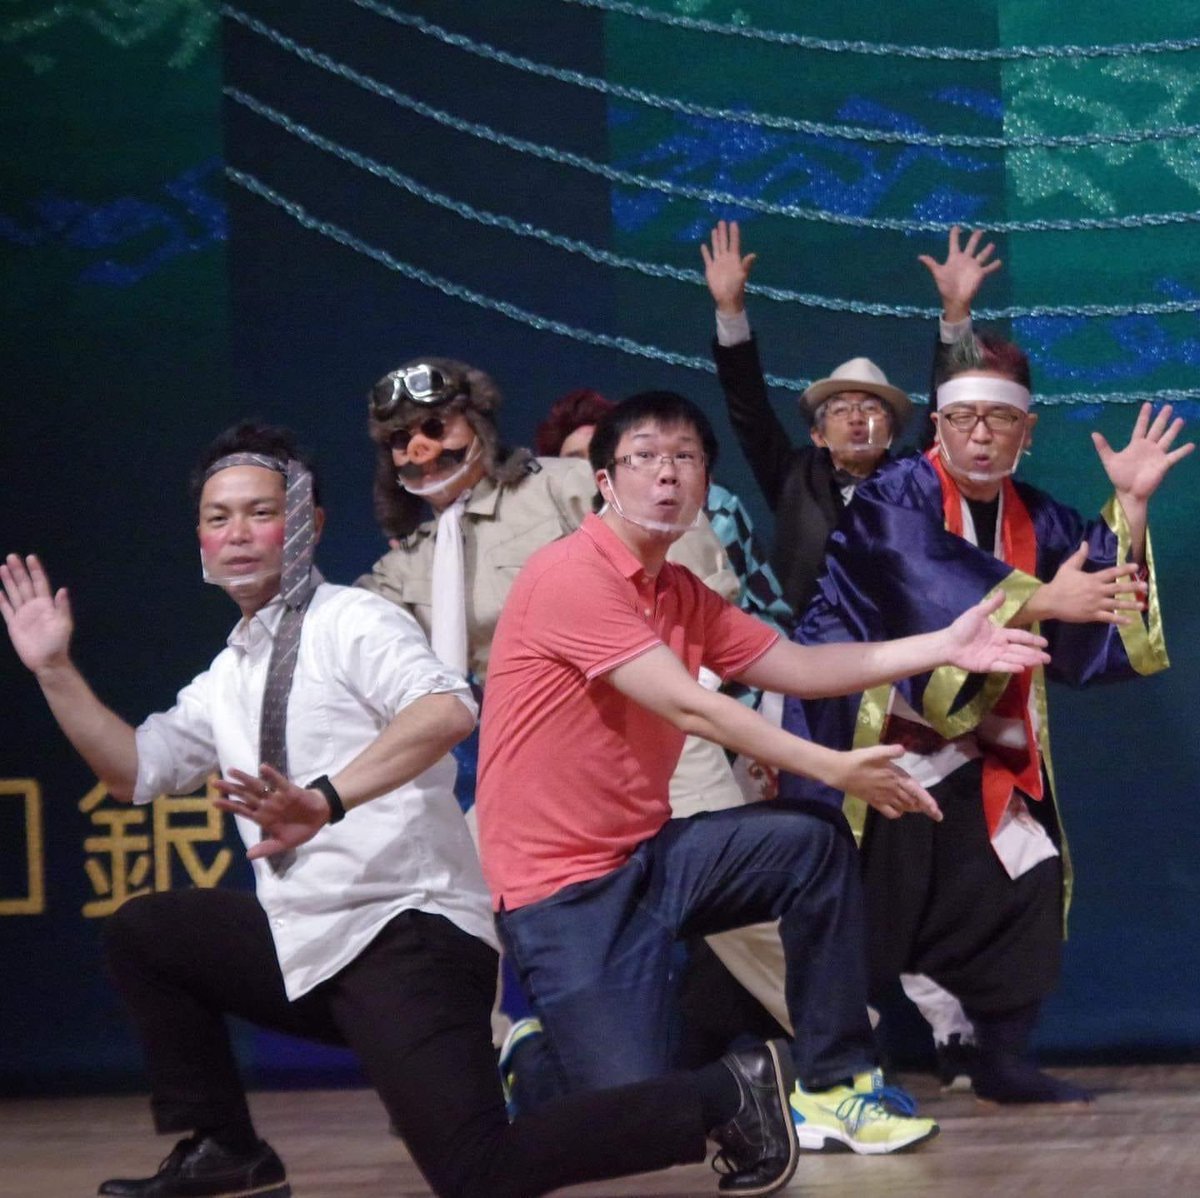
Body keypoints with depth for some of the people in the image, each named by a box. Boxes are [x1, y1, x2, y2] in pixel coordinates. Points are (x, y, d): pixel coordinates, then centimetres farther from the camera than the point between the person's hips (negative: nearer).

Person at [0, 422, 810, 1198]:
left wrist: (326, 800, -39)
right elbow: (135, 770, 21)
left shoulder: (349, 622, -8)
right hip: (308, 944, 9)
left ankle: (725, 1098, -10)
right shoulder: (231, 676, 18)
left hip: (404, 934, -9)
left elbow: (448, 709, -27)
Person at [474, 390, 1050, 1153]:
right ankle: (536, 1057, 19)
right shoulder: (571, 575, -18)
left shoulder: (682, 595, 11)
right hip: (562, 885, -9)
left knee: (816, 840, -6)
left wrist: (942, 647, 1)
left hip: (646, 854, 9)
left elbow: (798, 668, 10)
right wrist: (833, 769, -22)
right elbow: (688, 708, -21)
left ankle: (833, 1084, 0)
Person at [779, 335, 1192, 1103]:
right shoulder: (896, 499, -10)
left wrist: (1130, 507, -6)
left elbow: (1098, 617, 0)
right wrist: (1044, 601, -34)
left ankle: (1004, 1062, 15)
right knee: (862, 906, -9)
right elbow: (936, 595, -27)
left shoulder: (1039, 521, 9)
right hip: (873, 741, -6)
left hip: (973, 757, 6)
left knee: (1025, 889, 2)